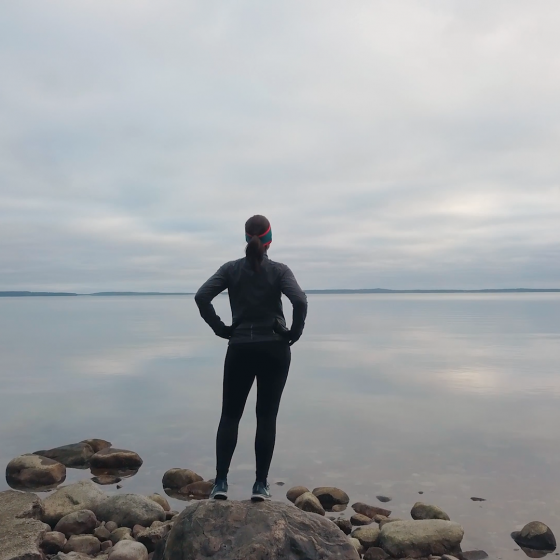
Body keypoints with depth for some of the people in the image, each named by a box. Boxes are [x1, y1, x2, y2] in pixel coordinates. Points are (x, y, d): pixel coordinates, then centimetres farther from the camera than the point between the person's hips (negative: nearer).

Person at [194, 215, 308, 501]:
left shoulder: (231, 269, 0)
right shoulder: (279, 270, -4)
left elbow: (201, 297, -11)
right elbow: (300, 300, -20)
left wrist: (220, 328, -2)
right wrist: (295, 332, -6)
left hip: (240, 350, 1)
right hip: (274, 350, -1)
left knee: (230, 415, 11)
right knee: (266, 417, 7)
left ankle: (221, 482, 5)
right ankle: (261, 485, 9)